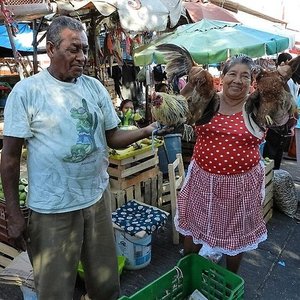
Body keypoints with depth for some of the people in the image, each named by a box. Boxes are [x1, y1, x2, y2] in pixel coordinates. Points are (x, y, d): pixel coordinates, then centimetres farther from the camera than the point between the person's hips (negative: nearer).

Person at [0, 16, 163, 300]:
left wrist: (146, 130, -12)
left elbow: (112, 137, 6)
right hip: (52, 208, -4)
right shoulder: (26, 90, -9)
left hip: (98, 197, 4)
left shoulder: (95, 87, 3)